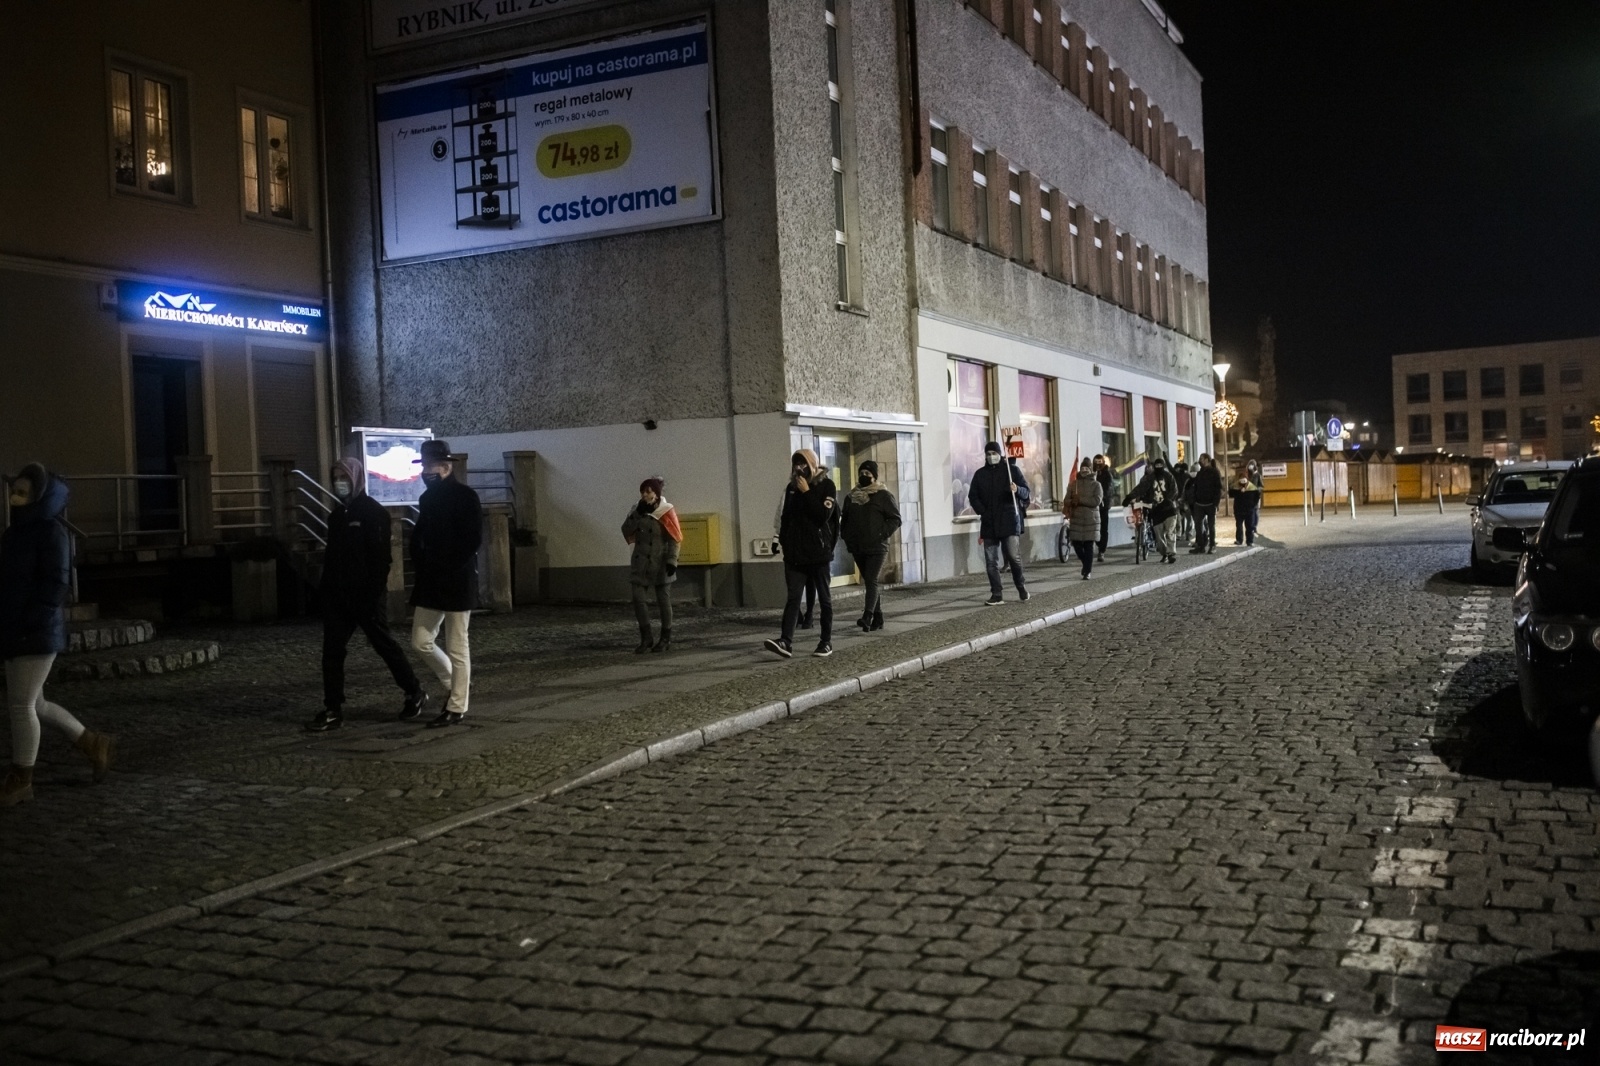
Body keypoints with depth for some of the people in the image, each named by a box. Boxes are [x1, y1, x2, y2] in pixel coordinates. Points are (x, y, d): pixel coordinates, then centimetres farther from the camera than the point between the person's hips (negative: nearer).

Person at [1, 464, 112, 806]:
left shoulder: (51, 532, -11)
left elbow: (55, 585, -16)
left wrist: (30, 627, -20)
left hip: (37, 634, -9)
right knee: (32, 704, 15)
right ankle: (91, 743, 30)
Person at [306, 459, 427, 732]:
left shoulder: (373, 512, -9)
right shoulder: (337, 514, 14)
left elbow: (380, 556, -15)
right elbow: (331, 556, 18)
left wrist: (373, 594, -20)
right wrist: (325, 591, 14)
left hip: (366, 594, -7)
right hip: (338, 595, 7)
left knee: (383, 644, 4)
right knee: (332, 650, 2)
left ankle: (415, 693, 20)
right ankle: (332, 711, 4)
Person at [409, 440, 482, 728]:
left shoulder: (465, 496, -10)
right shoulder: (427, 498, 11)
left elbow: (473, 540, -16)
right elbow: (419, 537, 17)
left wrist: (447, 569, -15)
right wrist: (421, 566, 3)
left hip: (457, 582, -7)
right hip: (430, 582, 8)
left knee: (457, 647, -1)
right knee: (421, 641, 8)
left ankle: (457, 708, 6)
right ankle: (455, 683, 27)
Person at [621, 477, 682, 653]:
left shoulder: (666, 511, -8)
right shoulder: (637, 510, 6)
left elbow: (674, 539, -9)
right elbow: (626, 531, -2)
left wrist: (672, 560, -16)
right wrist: (637, 514, -12)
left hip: (660, 562, -4)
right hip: (641, 562, 4)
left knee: (663, 600, 4)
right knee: (637, 598, -3)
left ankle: (666, 640, 14)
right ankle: (645, 639, 5)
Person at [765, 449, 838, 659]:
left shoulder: (826, 485, -3)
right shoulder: (791, 487, 11)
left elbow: (823, 515, -16)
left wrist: (806, 492, -15)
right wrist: (783, 540, 13)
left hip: (818, 553, -4)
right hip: (795, 553, 4)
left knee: (824, 598, 6)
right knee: (793, 597, -5)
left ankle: (826, 642, 13)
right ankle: (786, 641, -15)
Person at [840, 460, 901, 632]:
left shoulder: (884, 495, -3)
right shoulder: (851, 497, 12)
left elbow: (895, 519, -5)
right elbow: (844, 520, 21)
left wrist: (882, 534, -14)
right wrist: (847, 538, 9)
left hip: (877, 547, -6)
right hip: (857, 548, 6)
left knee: (871, 582, -15)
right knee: (869, 582, 10)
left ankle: (867, 617, -25)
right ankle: (878, 617, 17)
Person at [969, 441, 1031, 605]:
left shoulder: (1012, 469, 3)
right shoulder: (980, 474, 12)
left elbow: (1026, 492, 1)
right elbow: (973, 496, 13)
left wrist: (1017, 489, -22)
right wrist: (982, 512, -3)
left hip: (1009, 521, -3)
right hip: (989, 523, 3)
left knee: (1012, 556, -10)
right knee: (991, 562, 1)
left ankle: (1021, 585, 14)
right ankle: (996, 595, 5)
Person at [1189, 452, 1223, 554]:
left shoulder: (1214, 472, -3)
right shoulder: (1199, 473, 14)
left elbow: (1219, 488, -9)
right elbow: (1195, 487, 15)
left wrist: (1216, 502, -17)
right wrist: (1193, 499, 3)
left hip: (1210, 504, -5)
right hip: (1199, 503, 5)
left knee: (1211, 525, 3)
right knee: (1198, 525, 1)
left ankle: (1212, 545, 10)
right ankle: (1200, 546, 3)